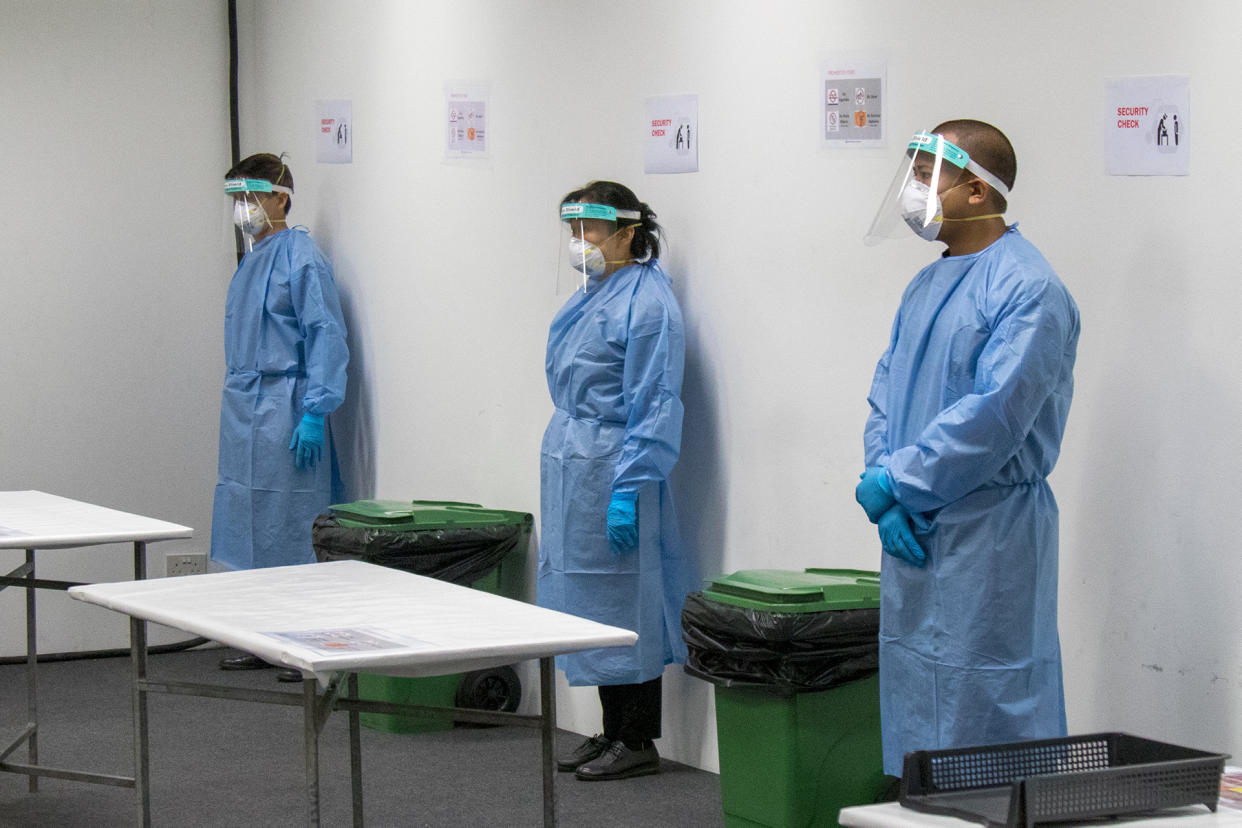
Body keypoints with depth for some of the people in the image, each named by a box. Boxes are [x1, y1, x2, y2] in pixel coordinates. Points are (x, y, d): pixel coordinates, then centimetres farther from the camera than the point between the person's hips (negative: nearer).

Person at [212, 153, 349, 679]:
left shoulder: (300, 258, -12)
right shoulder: (253, 260, 16)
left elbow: (326, 336, -17)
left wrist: (314, 412, -22)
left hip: (283, 411, -9)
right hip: (244, 411, 9)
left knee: (292, 529, -6)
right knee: (252, 528, 12)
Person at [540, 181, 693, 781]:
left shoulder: (646, 301, -14)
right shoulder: (588, 297, 14)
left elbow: (653, 407, -18)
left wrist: (627, 490, -21)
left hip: (614, 463, -9)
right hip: (570, 463, 9)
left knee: (623, 600, -4)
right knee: (588, 599, 13)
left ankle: (639, 743, 4)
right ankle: (612, 732, 22)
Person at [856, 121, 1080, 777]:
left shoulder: (1029, 290, -14)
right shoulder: (925, 287, 14)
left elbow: (995, 415, -21)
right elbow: (885, 395, 13)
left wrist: (892, 483, -16)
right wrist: (885, 498, -3)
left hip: (988, 537, -9)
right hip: (912, 533, 9)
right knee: (913, 696, 14)